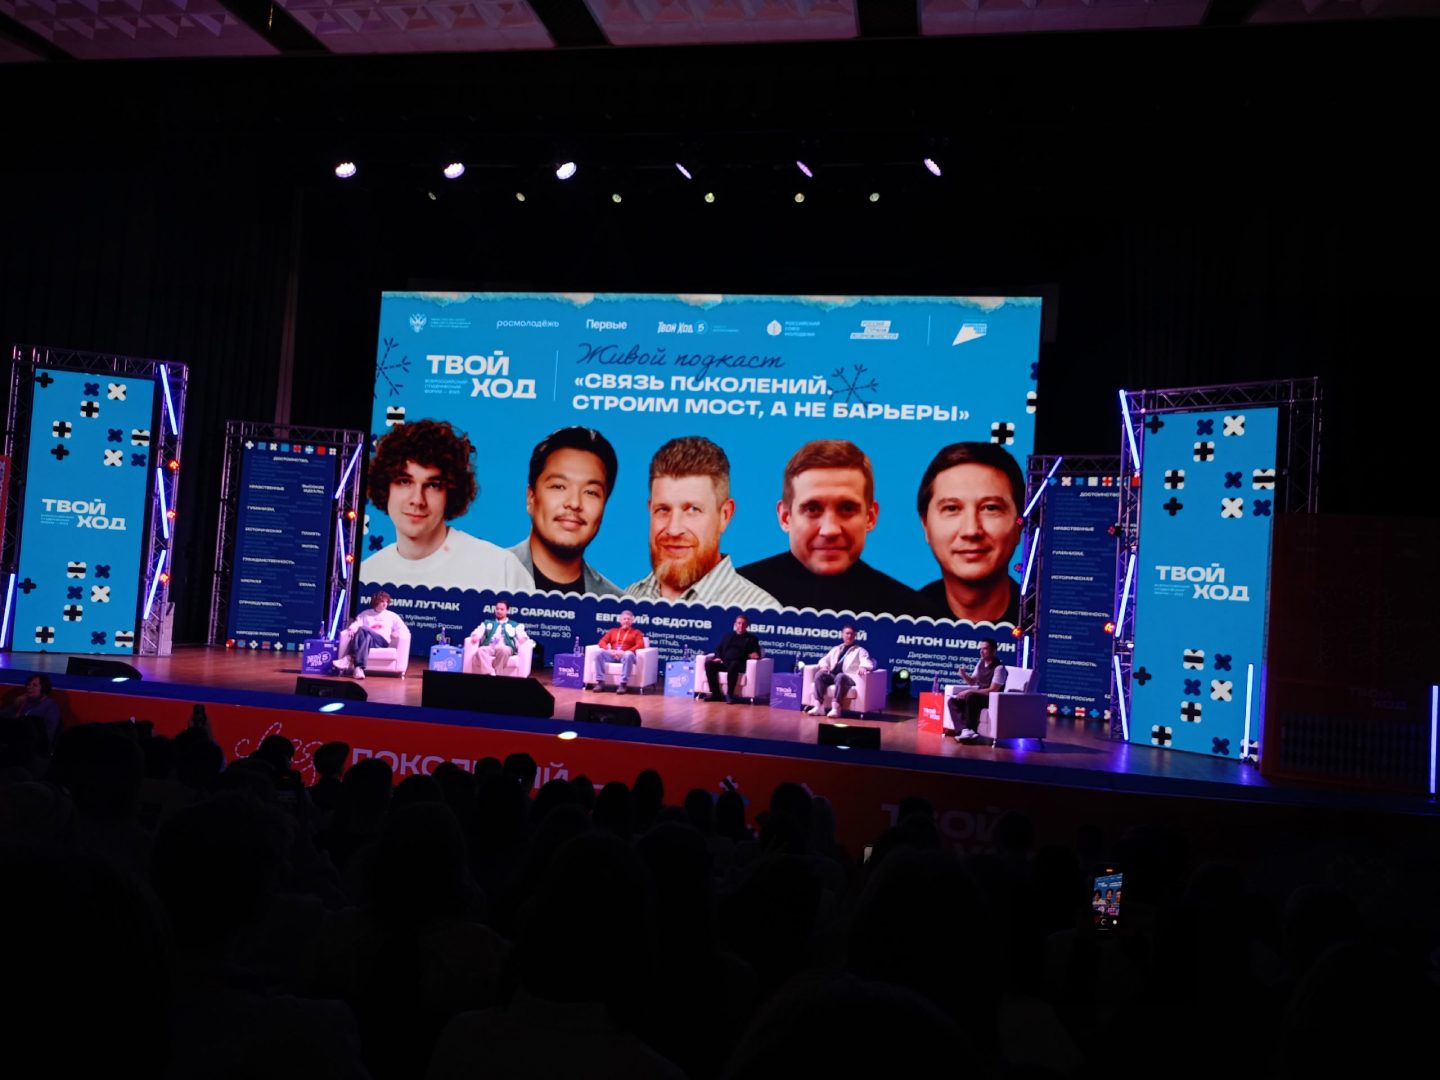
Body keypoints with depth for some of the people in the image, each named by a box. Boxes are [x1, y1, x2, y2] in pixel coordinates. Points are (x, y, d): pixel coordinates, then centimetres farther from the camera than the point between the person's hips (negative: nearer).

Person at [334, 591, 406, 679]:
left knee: (362, 629, -31)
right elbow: (356, 623, 11)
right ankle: (359, 668, -55)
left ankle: (350, 658, -45)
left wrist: (396, 632, -5)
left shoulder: (392, 615, 23)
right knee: (367, 638, -39)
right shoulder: (365, 614, 25)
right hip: (367, 639, 1)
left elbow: (403, 628, 17)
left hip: (382, 641, -1)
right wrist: (352, 629, -12)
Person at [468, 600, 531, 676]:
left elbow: (522, 636, 10)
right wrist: (475, 637, -9)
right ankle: (490, 675, -47)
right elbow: (478, 632, 17)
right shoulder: (487, 623, 33)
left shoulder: (515, 625, 27)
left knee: (503, 649, -40)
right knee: (480, 650, -36)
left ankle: (498, 674, -37)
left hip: (505, 648, -1)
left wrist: (523, 638, -15)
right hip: (489, 647, 1)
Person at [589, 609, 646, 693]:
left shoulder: (636, 632, 16)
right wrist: (609, 650, -10)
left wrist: (625, 652, -16)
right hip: (612, 655, 3)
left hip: (625, 655, -3)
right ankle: (599, 682, -26)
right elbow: (602, 641, 14)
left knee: (629, 655, -39)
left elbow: (640, 645, -2)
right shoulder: (612, 630, 26)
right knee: (599, 652, -26)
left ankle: (623, 684, -39)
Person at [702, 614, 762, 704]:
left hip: (739, 664, -4)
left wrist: (755, 655, -15)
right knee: (709, 663, -26)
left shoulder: (752, 638, 18)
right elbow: (718, 648, 23)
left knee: (733, 665, -40)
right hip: (724, 663, 4)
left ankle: (729, 694, -34)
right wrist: (717, 657, 1)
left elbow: (756, 654, 10)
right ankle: (716, 694, -24)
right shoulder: (728, 635, 26)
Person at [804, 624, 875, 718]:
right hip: (832, 675, 4)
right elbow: (825, 659, 26)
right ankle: (818, 706, -34)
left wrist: (863, 667, -28)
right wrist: (824, 666, 0)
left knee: (840, 676, -39)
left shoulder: (860, 650, 15)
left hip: (848, 678, -4)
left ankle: (836, 707, -46)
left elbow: (867, 662, -2)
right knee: (819, 674, -26)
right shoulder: (836, 649, 28)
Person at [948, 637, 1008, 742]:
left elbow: (992, 690, -23)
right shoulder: (981, 663, 7)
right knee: (953, 701, -11)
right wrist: (964, 675, -4)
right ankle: (964, 730, -29)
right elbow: (972, 681, 20)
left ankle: (970, 730, -25)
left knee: (971, 697, -36)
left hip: (992, 699, -8)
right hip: (978, 696, 8)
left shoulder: (999, 668, -17)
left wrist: (970, 691, -25)